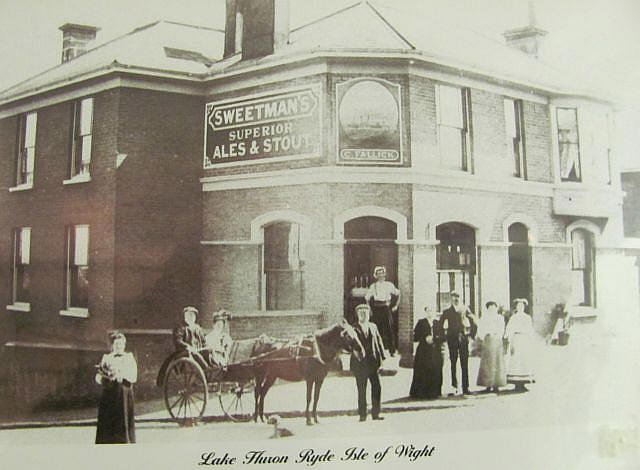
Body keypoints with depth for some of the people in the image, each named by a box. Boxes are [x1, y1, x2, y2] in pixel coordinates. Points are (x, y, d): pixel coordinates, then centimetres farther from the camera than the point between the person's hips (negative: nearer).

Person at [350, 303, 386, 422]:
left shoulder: (373, 326, 12)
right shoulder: (353, 328, 0)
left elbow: (378, 341, 11)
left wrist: (382, 357, 4)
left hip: (373, 362, 3)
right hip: (360, 364, -3)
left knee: (377, 388, 1)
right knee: (361, 390, 3)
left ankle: (376, 413, 11)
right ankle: (362, 415, 13)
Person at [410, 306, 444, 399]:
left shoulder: (437, 323, 12)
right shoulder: (421, 323, 3)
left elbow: (442, 337, 8)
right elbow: (415, 337, -2)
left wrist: (434, 339, -9)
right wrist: (425, 339, -14)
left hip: (436, 352, 3)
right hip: (423, 352, -3)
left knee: (435, 373, -1)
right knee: (422, 373, -5)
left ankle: (433, 393, 8)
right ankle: (420, 393, 2)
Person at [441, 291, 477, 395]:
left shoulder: (465, 309, 4)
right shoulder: (447, 312, 5)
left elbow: (474, 323, 8)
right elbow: (441, 326, 8)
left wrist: (472, 334, 3)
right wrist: (444, 337, 1)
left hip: (463, 338, 0)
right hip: (452, 339, 0)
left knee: (464, 364, -2)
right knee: (453, 364, 6)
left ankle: (465, 387, 0)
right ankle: (454, 386, 14)